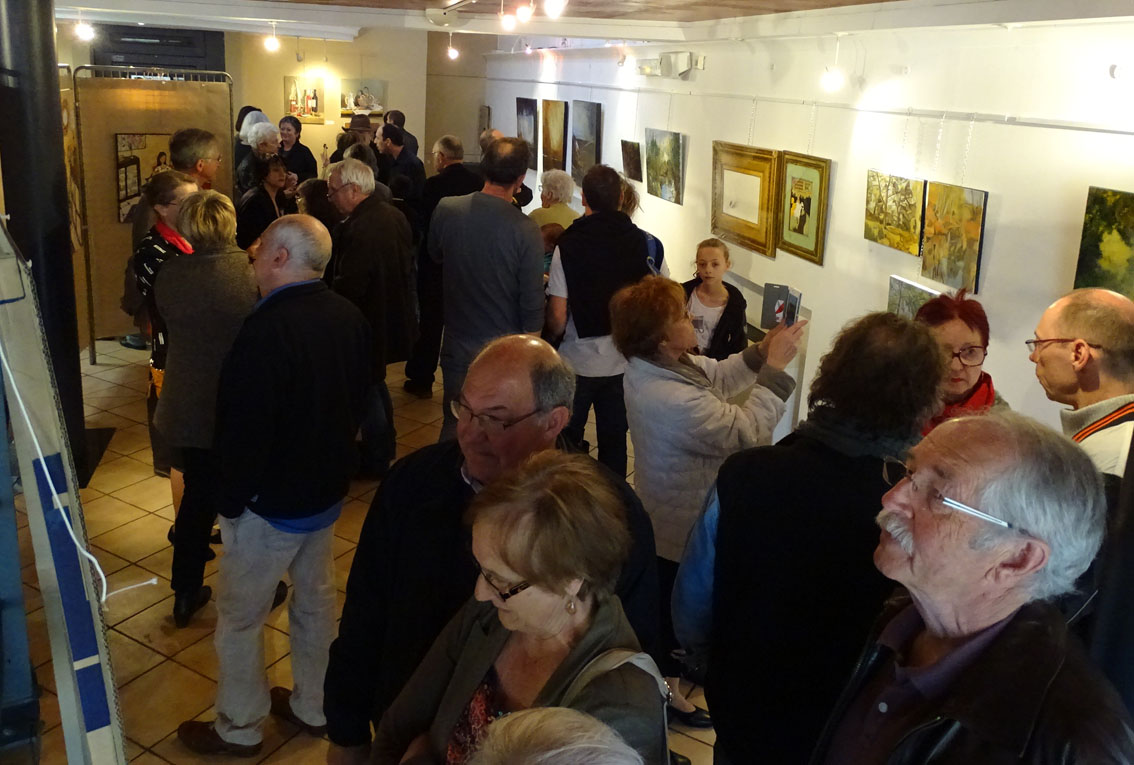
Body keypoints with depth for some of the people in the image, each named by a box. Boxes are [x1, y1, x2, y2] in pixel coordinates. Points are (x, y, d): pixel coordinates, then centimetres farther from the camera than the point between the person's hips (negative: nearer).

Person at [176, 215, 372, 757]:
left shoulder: (268, 329, -27)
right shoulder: (348, 317, -3)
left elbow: (244, 427, -25)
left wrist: (232, 499, -11)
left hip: (272, 502, -8)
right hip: (327, 489, 8)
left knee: (240, 616, 11)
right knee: (316, 599, 22)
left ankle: (239, 729, 28)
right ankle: (313, 707, 38)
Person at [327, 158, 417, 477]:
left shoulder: (358, 230, -28)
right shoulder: (394, 216, 1)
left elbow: (347, 287, -27)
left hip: (369, 323, -9)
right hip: (395, 316, 9)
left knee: (366, 389, 8)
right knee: (375, 383, 25)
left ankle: (376, 459, 21)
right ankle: (385, 445, 40)